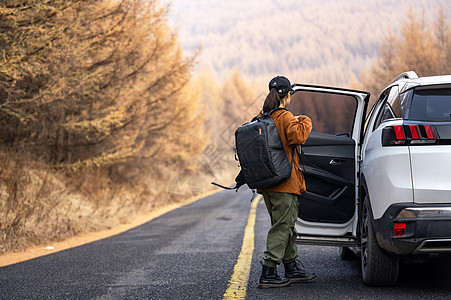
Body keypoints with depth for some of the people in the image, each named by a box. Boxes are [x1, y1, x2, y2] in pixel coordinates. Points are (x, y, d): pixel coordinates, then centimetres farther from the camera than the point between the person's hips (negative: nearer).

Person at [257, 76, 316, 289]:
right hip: (284, 183, -9)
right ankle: (268, 274, -10)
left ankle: (292, 269, 24)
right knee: (282, 226, -6)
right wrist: (304, 121, -10)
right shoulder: (285, 118, -13)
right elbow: (297, 136, -26)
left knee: (286, 225, 17)